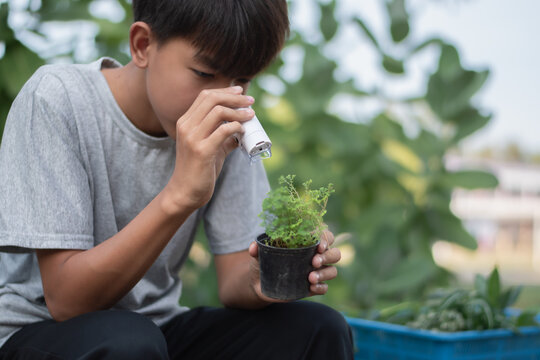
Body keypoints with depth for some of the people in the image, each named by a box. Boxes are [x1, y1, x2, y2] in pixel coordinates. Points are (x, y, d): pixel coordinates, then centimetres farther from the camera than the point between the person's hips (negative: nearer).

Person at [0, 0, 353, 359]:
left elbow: (233, 283, -4)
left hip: (158, 329, 5)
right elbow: (66, 300, -23)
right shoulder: (56, 101, -18)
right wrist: (179, 195, -36)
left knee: (320, 327, -17)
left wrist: (262, 280, -29)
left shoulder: (224, 127, -4)